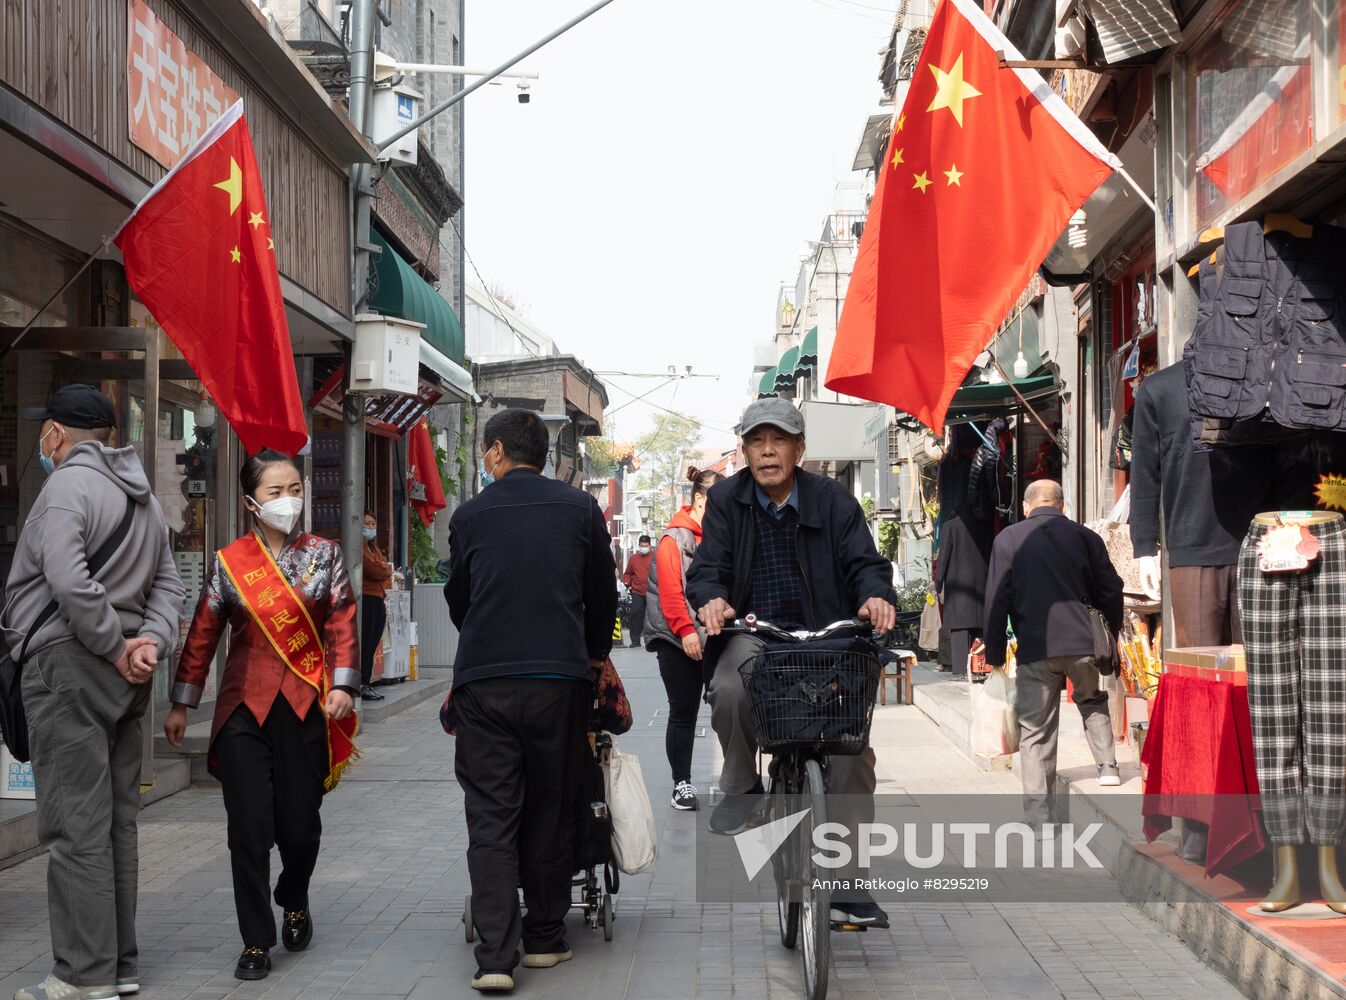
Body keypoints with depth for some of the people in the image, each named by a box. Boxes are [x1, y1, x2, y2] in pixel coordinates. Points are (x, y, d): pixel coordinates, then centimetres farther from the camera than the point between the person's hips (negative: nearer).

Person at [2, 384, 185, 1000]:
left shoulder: (67, 485, -10)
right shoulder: (143, 496, 19)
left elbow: (69, 582, -22)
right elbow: (168, 583, 13)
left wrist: (113, 646, -13)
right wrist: (152, 640, -1)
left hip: (69, 666, -9)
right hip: (125, 677, 9)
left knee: (76, 827, -6)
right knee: (118, 821, 13)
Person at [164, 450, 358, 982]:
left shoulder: (324, 555, 6)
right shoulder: (229, 562, 5)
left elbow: (342, 624, 2)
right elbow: (202, 634, 8)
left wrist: (343, 685, -10)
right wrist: (181, 703, 8)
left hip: (306, 705, 0)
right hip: (244, 707, 0)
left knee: (300, 823, 5)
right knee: (249, 827, -4)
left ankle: (294, 902, 36)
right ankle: (256, 942, 7)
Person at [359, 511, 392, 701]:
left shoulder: (375, 548, 25)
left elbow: (387, 572, 19)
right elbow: (374, 570, -14)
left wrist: (382, 569, 0)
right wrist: (386, 569, 3)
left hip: (378, 599, 9)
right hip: (365, 599, -9)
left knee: (372, 645, 8)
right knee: (365, 645, -9)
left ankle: (366, 685, 11)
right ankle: (361, 687, -8)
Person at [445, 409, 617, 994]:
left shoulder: (470, 515, 5)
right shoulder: (581, 509, 6)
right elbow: (604, 594, 14)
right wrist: (596, 653, 32)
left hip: (482, 681, -1)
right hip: (559, 677, 1)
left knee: (490, 819, 1)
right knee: (549, 813, 12)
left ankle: (495, 956, -6)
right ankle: (544, 940, 21)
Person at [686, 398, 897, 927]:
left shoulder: (832, 499, 3)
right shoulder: (726, 500, 5)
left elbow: (863, 561, -5)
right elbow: (708, 564, -4)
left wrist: (875, 596, -28)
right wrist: (712, 599, -28)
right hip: (751, 633, 0)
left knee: (853, 748, -9)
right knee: (729, 689, -36)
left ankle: (847, 879, 2)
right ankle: (742, 788, -8)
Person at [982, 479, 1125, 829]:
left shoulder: (1008, 539, 3)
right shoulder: (1084, 537, 6)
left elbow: (996, 601, 0)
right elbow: (1111, 592, 9)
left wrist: (995, 654, 6)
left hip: (1035, 649, -2)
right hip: (1083, 643, 2)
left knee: (1036, 730, 4)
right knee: (1093, 702, 31)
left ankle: (1039, 815, 1)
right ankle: (1107, 765, 23)